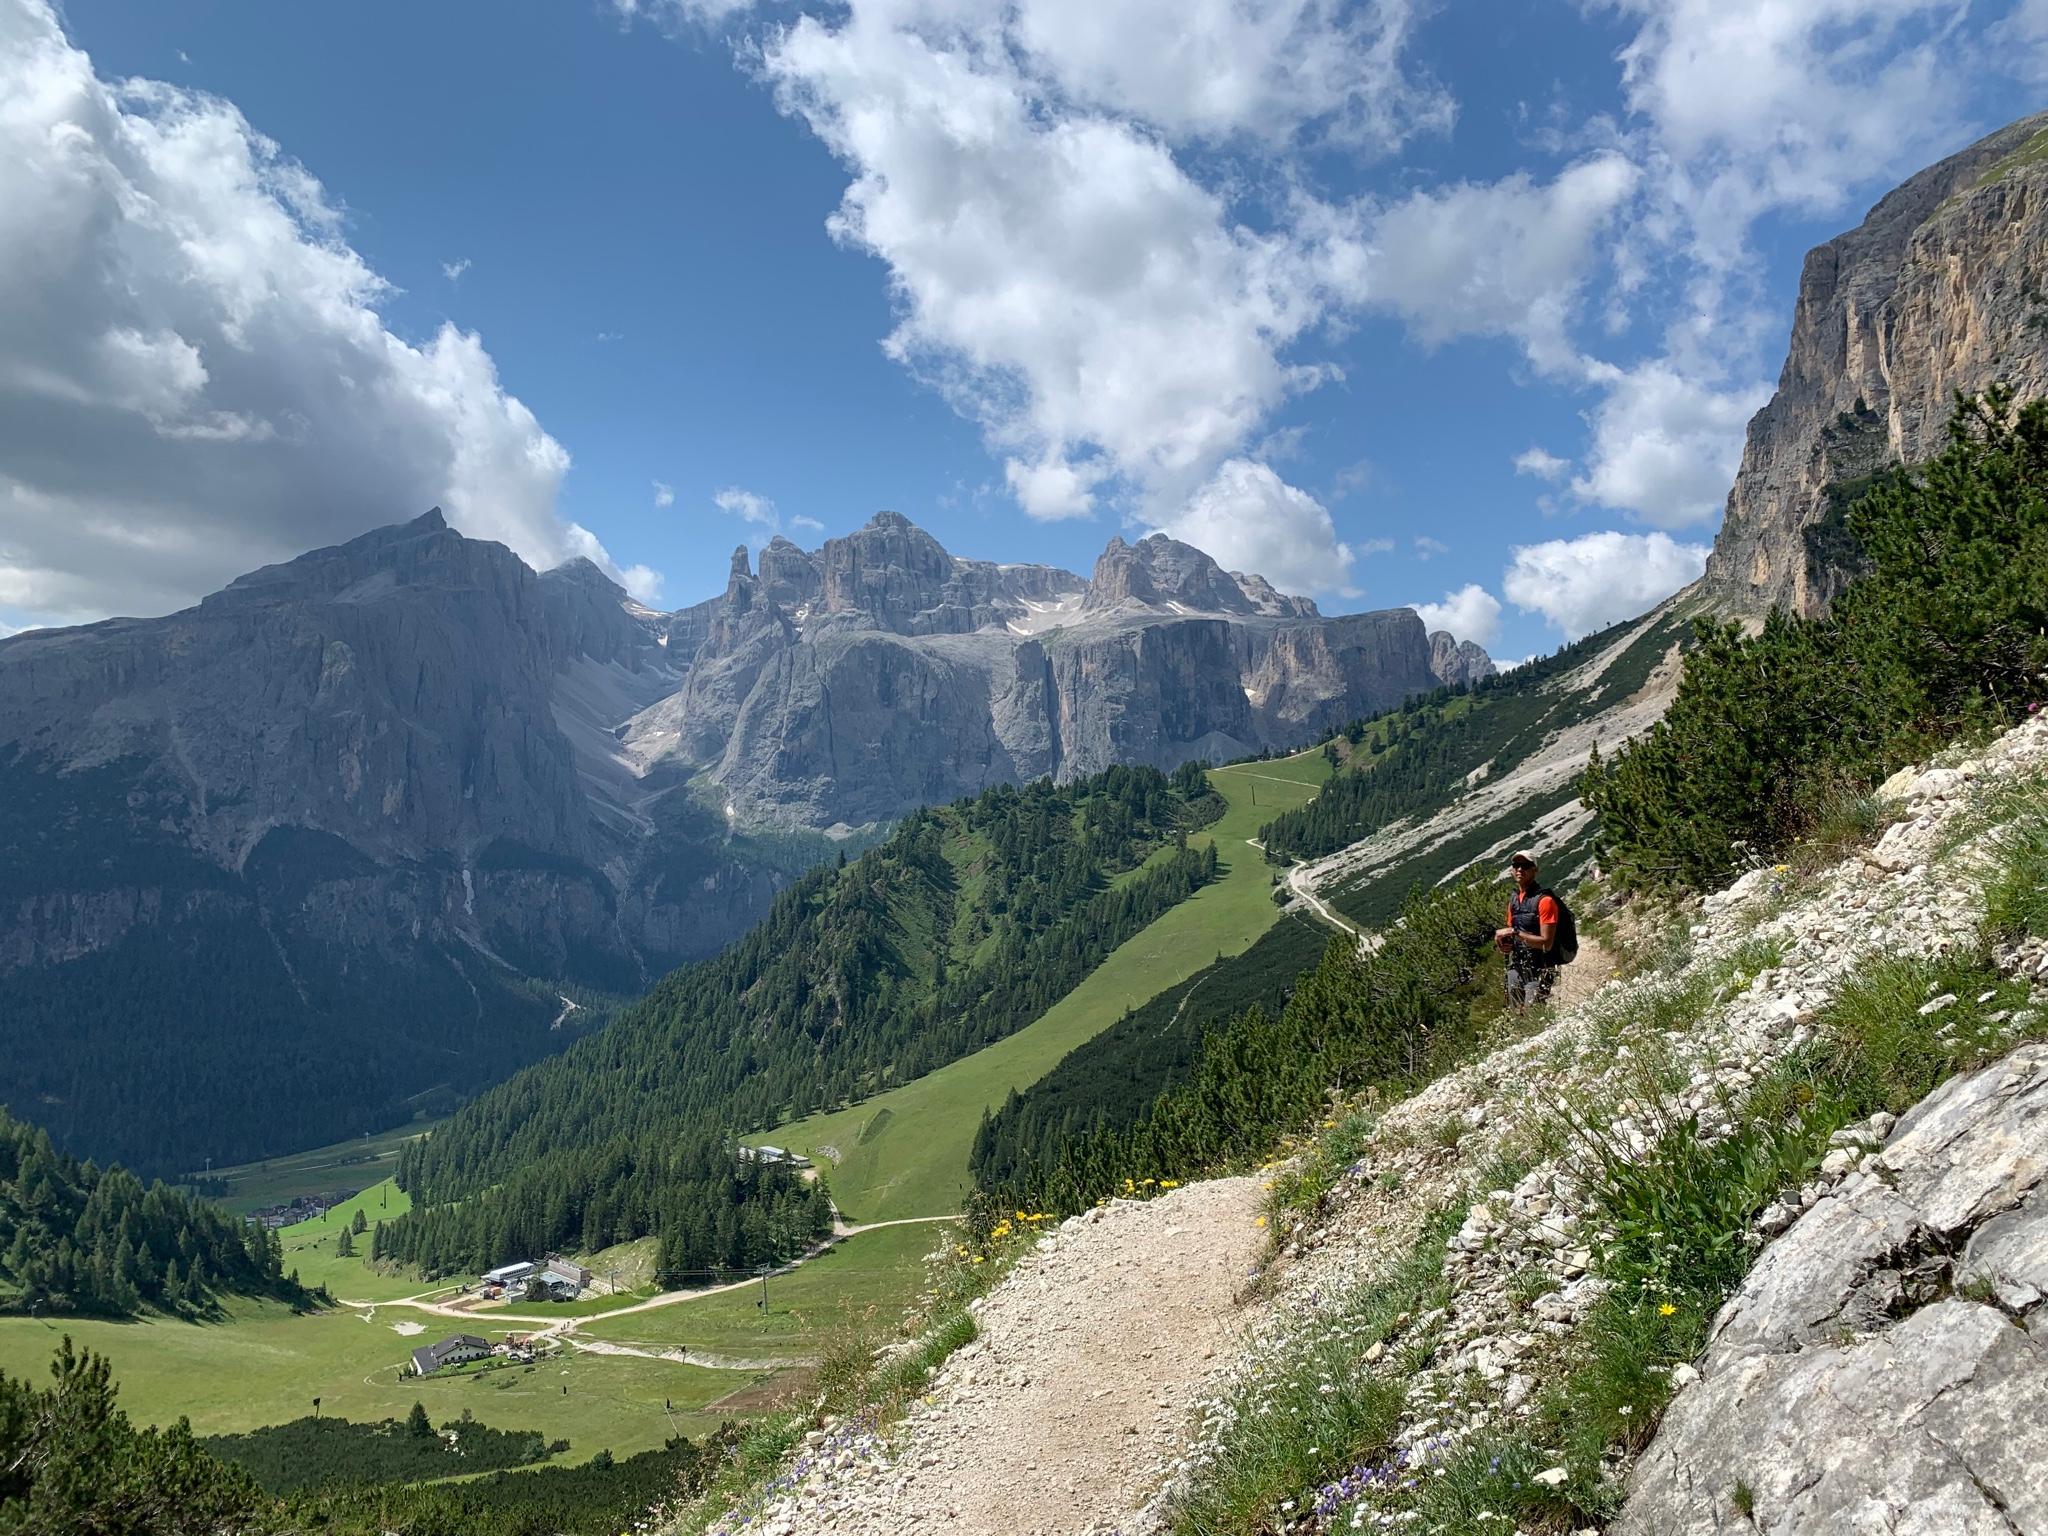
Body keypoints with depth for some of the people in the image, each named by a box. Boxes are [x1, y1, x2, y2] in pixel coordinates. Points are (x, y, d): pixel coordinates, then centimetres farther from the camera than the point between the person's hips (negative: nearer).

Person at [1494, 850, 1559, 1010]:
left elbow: (1546, 943, -17)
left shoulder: (1544, 900, -12)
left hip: (1538, 971, -8)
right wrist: (1504, 945, 1)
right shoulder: (1514, 899, 12)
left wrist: (1514, 933, -19)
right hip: (1516, 967, 8)